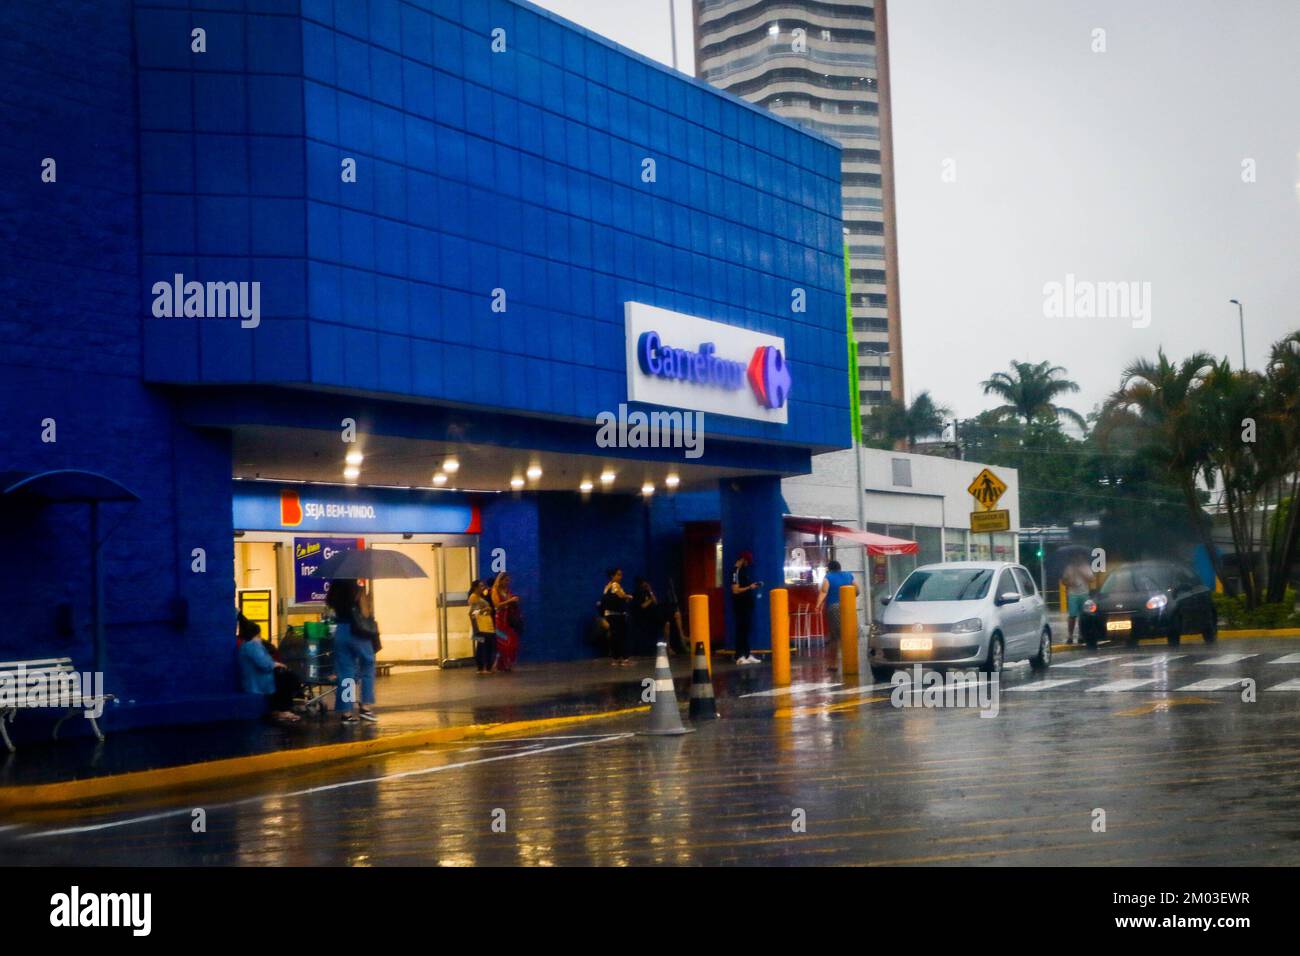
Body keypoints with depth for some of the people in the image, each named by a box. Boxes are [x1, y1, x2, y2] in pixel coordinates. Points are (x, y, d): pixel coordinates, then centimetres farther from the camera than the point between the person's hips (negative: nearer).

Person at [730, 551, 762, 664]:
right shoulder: (736, 571, -13)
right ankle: (740, 657, -4)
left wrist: (755, 585, 10)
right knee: (741, 630, -6)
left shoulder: (743, 570, 16)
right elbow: (735, 590, -18)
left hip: (747, 604, 9)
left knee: (747, 629, 11)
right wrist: (749, 587, -20)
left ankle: (747, 655, 15)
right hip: (740, 605, -9)